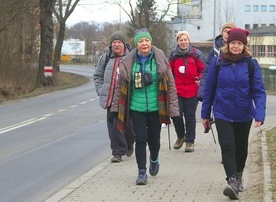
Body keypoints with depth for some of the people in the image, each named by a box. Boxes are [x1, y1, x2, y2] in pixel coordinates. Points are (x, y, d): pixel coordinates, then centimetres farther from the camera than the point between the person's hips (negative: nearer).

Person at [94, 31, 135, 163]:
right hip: (111, 98, 2)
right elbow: (98, 76, 17)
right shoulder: (105, 58, 9)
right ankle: (118, 152, 3)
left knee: (128, 124, 8)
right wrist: (100, 91, 7)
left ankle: (129, 145, 36)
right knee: (114, 125, -3)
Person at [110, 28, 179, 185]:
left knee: (154, 138, 11)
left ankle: (154, 160, 41)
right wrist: (116, 107, 4)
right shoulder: (128, 62, -1)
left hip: (156, 107, 0)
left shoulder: (160, 60, -3)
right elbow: (120, 86, 6)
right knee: (140, 139, -2)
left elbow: (171, 85, -1)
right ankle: (142, 172, 7)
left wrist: (173, 107, -4)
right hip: (136, 108, 0)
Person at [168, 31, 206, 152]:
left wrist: (199, 79, -7)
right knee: (176, 115, -3)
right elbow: (169, 71, 13)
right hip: (177, 90, 2)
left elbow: (203, 69, 5)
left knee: (190, 116, 3)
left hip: (192, 91, -2)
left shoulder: (196, 54, -2)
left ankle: (190, 141, 15)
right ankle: (180, 136, 22)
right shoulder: (173, 55, 4)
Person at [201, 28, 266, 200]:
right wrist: (205, 114, 5)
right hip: (223, 114, -1)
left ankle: (238, 175, 39)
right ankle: (232, 182, -25)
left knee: (241, 147, 17)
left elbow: (259, 91, -9)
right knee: (228, 147, -17)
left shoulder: (251, 64, -7)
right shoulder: (218, 62, -6)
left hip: (244, 115, 1)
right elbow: (209, 89, 1)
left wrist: (260, 113, -22)